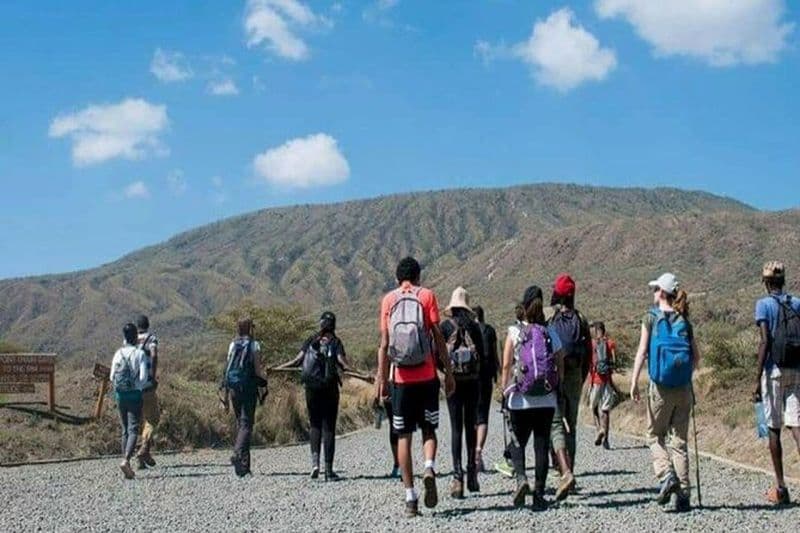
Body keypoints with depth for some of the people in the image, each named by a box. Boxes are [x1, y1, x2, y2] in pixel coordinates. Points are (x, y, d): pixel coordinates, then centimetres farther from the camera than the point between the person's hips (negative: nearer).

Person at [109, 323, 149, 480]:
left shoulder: (118, 354, 5)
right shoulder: (140, 354, -7)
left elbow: (112, 377, 4)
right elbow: (143, 377, -13)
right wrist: (138, 388, 6)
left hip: (120, 395, 4)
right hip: (134, 395, -4)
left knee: (125, 430, 11)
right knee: (133, 429, -6)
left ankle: (127, 467, 11)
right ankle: (126, 460, -26)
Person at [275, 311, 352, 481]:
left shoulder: (311, 340, 7)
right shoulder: (336, 342, 1)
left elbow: (298, 360, 1)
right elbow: (343, 363, -12)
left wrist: (276, 369, 9)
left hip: (311, 388, 2)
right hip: (329, 388, -2)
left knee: (315, 424, 14)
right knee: (329, 427, 2)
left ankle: (315, 461, -6)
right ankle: (328, 470, 1)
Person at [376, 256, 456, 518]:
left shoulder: (388, 300, 6)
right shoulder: (427, 295, 3)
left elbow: (384, 343, 2)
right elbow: (438, 336, -2)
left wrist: (381, 379, 6)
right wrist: (449, 372, 2)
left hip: (400, 379, 1)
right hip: (426, 376, -1)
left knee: (403, 436, 6)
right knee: (428, 429, 14)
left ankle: (410, 497, 2)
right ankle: (429, 469, -15)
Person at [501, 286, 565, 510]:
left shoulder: (515, 332, -4)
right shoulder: (551, 334, 2)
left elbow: (506, 365, -6)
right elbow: (561, 366, 3)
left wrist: (505, 390, 5)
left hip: (520, 399, -1)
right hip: (547, 400, 2)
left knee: (517, 442, 12)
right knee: (542, 445, 6)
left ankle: (521, 479, -13)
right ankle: (539, 495, 5)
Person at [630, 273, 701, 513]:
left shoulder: (651, 318, -1)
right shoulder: (684, 321, 8)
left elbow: (642, 352, -9)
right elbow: (696, 356, 9)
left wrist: (634, 382, -10)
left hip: (660, 387, -3)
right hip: (683, 388, 3)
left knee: (655, 435, 13)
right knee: (680, 440, 7)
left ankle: (667, 475, -10)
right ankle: (683, 494, 4)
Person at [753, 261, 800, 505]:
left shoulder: (764, 305, -4)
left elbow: (765, 342, -12)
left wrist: (757, 380, -11)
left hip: (774, 371, -3)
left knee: (774, 428, 6)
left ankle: (780, 487, 11)